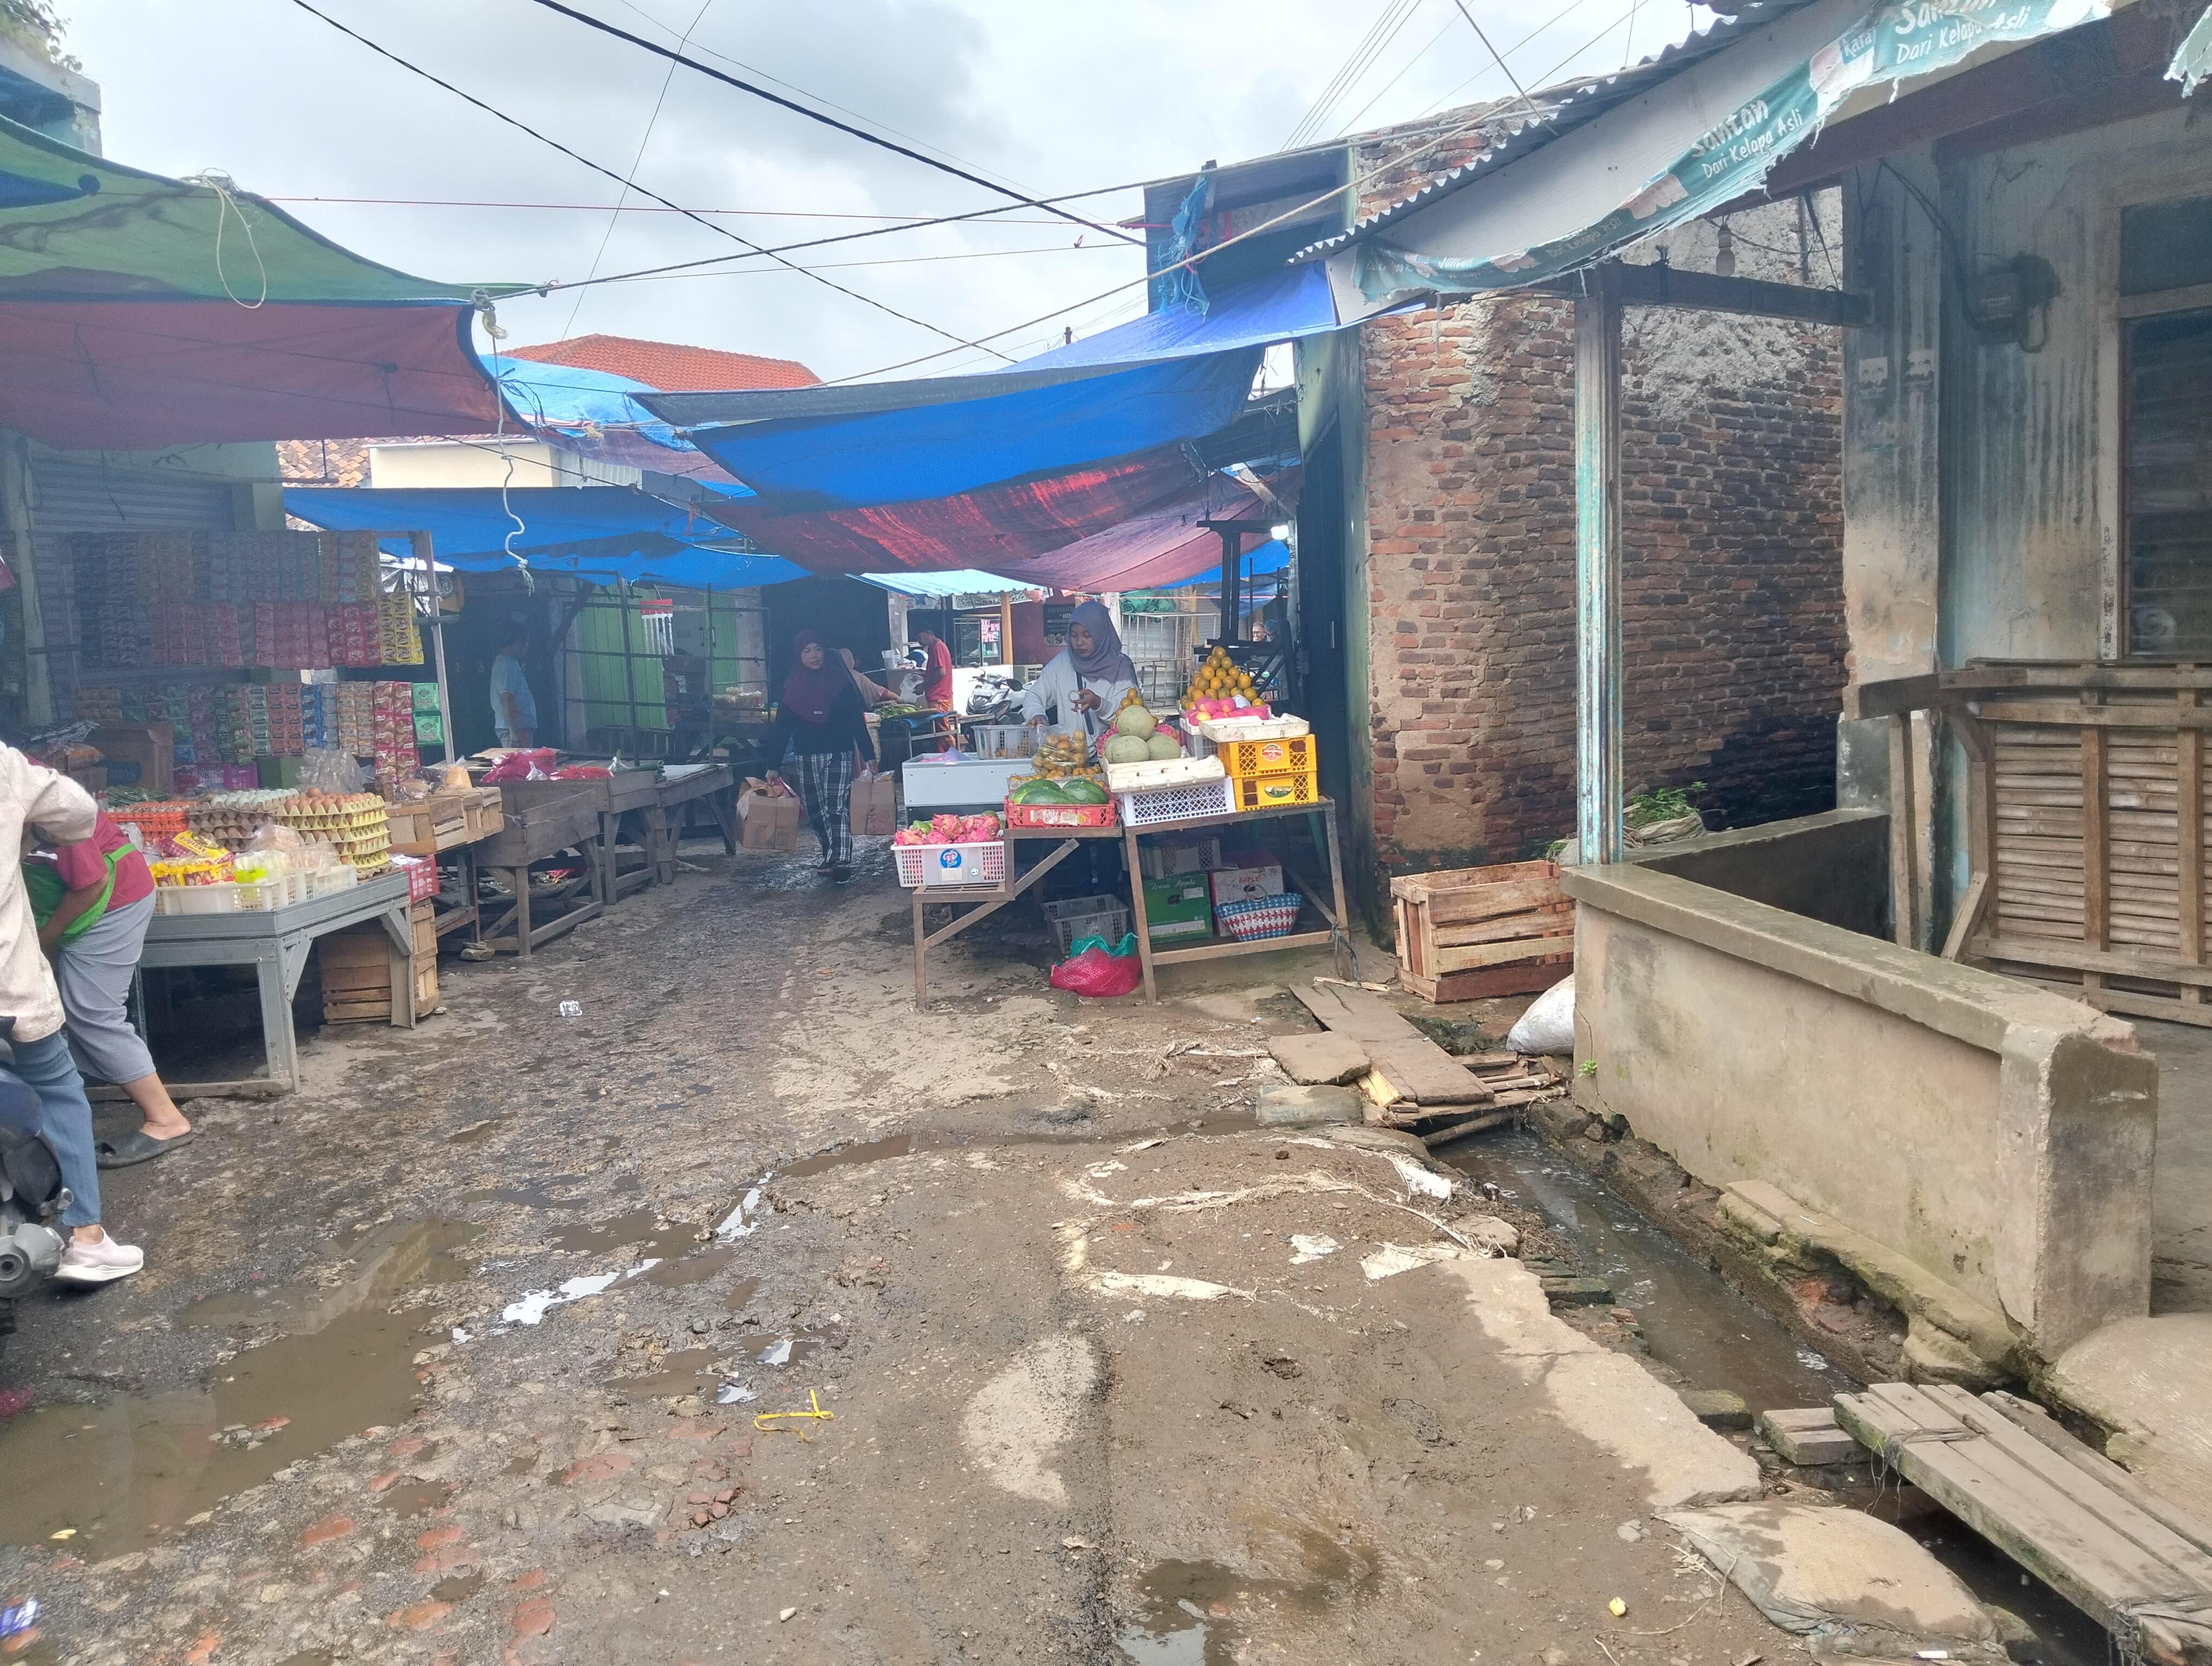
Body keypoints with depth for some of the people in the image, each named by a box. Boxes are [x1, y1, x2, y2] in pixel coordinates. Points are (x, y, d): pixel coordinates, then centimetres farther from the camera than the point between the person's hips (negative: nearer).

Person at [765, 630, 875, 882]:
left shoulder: (840, 682, -1)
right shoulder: (792, 686, 6)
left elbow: (857, 720, -1)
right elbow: (781, 727, 7)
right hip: (806, 758, 4)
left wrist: (868, 755, -6)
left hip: (839, 755, -3)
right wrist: (773, 765, 3)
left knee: (837, 807, -15)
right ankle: (831, 857, 20)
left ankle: (840, 861, -24)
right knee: (815, 811, 7)